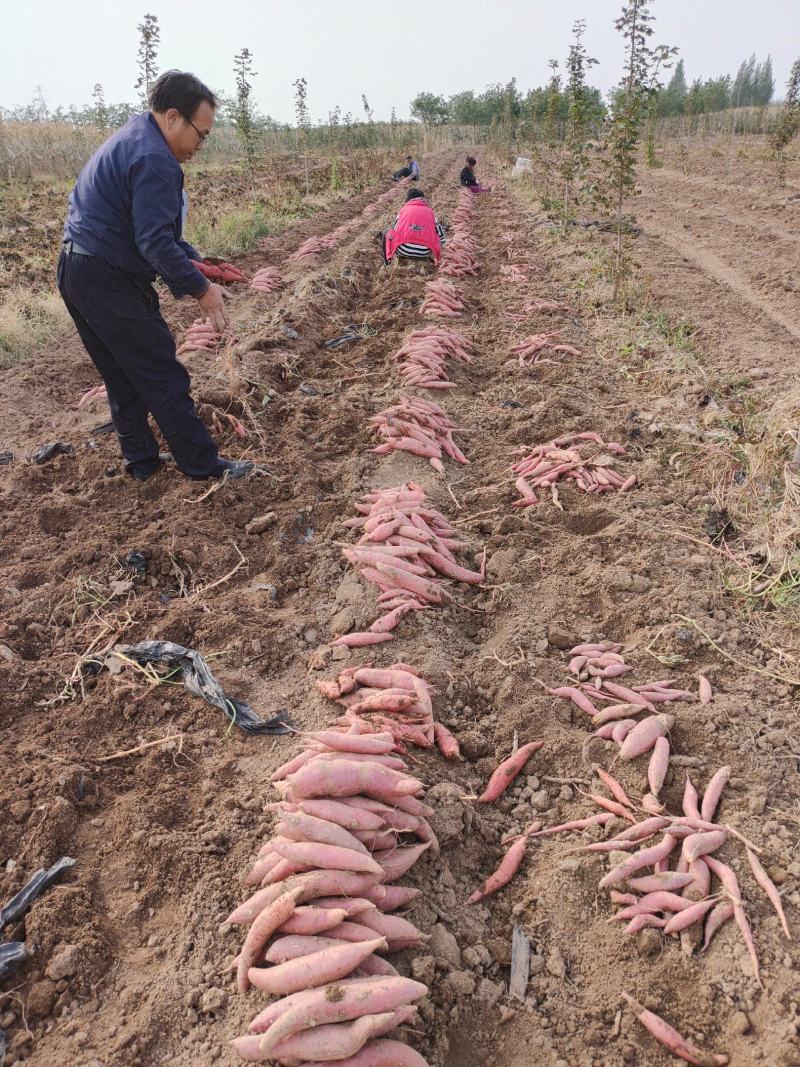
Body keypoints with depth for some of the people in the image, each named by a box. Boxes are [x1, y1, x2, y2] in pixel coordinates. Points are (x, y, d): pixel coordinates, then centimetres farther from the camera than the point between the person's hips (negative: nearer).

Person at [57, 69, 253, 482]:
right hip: (110, 280, -10)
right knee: (162, 376, -3)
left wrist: (192, 261, 13)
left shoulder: (132, 139, 16)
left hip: (75, 272, 10)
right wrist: (200, 288, -19)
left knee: (121, 377, 16)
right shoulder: (153, 159, -18)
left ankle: (140, 461, 26)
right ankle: (202, 464, 5)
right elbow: (154, 241, -25)